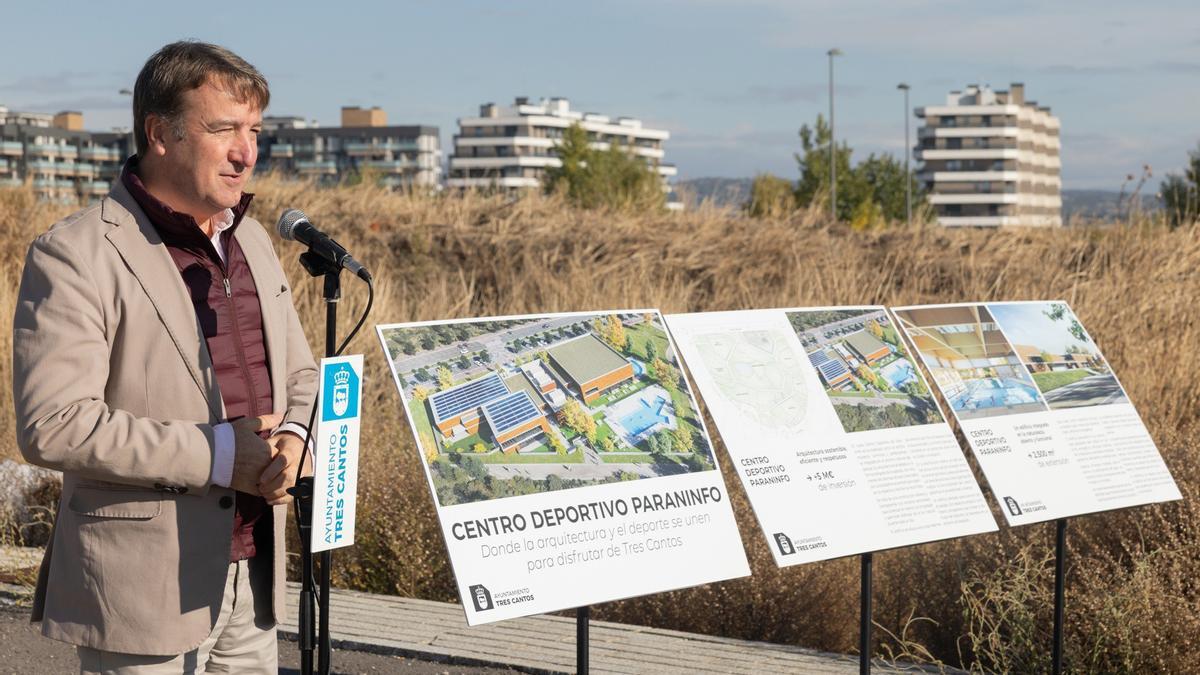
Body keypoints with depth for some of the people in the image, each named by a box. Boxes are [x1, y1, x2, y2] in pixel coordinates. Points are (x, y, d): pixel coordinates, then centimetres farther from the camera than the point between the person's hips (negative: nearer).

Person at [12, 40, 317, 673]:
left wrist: (292, 440, -3)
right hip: (143, 589, -7)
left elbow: (301, 377, 20)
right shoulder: (73, 255, -12)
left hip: (252, 573, 7)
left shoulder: (252, 242, 12)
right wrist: (217, 453, -20)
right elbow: (53, 425, -21)